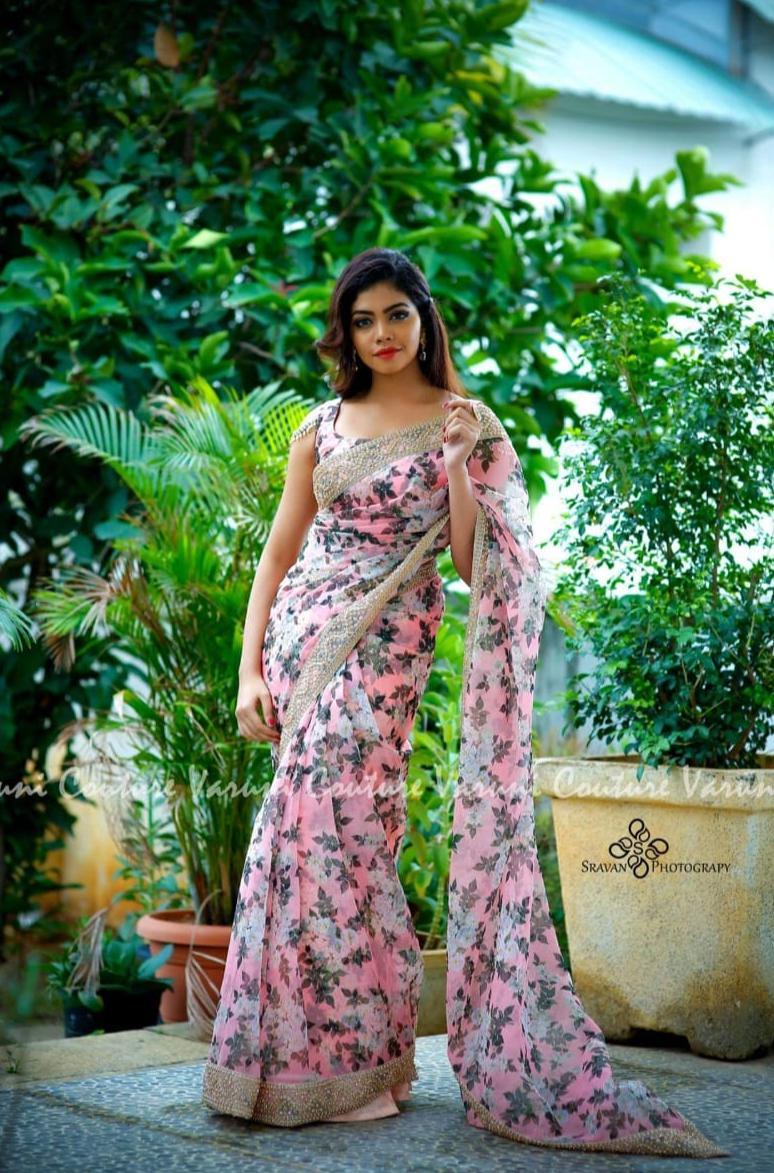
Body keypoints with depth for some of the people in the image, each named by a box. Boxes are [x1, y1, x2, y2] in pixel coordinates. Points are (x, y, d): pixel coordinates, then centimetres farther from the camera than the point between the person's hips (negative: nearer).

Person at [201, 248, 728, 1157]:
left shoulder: (464, 424, 3)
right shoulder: (324, 425, 12)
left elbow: (473, 561, -4)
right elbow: (280, 551, 11)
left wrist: (463, 462, -17)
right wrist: (250, 669, 4)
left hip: (385, 644, -4)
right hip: (301, 636, 4)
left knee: (335, 827, -9)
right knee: (308, 830, 2)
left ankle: (353, 1059, 3)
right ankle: (304, 1055, 15)